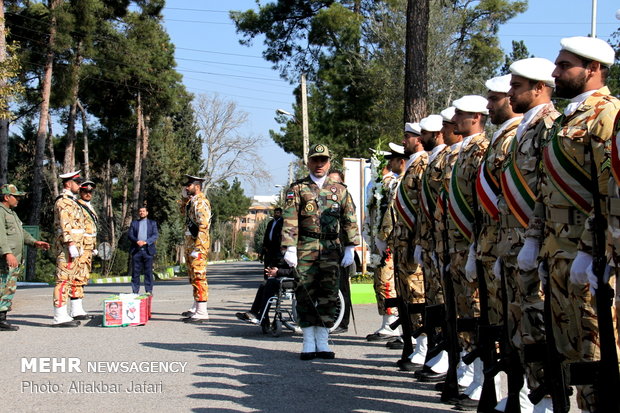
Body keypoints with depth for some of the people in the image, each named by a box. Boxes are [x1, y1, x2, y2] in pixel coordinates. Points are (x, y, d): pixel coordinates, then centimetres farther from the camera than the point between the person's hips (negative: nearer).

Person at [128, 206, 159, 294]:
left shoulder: (152, 223, 15)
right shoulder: (134, 223, 18)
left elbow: (155, 235, 3)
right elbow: (130, 235, 7)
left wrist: (145, 242, -13)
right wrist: (137, 241, -13)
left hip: (147, 250, -1)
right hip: (136, 250, 1)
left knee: (148, 271, -3)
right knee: (135, 271, -1)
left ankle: (149, 291, 0)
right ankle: (135, 291, 2)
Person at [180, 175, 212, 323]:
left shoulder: (201, 202, -15)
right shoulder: (192, 201, 15)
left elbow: (203, 225, -22)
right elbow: (183, 211, 35)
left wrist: (197, 248, -24)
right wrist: (185, 198, 17)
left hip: (198, 244, -11)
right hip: (190, 244, 11)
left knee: (198, 277, -12)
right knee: (193, 277, 17)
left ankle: (202, 313, -13)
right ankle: (196, 307, 27)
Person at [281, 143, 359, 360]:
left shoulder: (340, 190, 13)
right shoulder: (297, 189, 8)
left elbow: (349, 220, 11)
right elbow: (290, 219, -1)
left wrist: (350, 248, 3)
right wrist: (290, 248, -11)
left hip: (331, 248, 2)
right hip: (305, 248, -1)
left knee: (329, 295, 1)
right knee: (305, 295, -1)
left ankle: (322, 342, 9)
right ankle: (308, 343, 6)